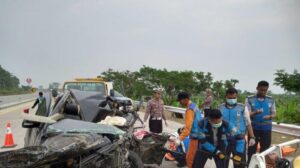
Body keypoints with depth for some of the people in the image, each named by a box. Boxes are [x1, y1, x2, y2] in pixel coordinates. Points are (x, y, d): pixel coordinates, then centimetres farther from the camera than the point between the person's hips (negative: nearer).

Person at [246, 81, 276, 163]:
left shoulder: (271, 100, 5)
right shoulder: (250, 99, -3)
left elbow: (274, 113, 6)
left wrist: (269, 116, -18)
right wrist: (255, 112, -28)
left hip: (266, 129, 2)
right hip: (254, 129, -2)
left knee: (265, 150, 7)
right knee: (251, 150, 4)